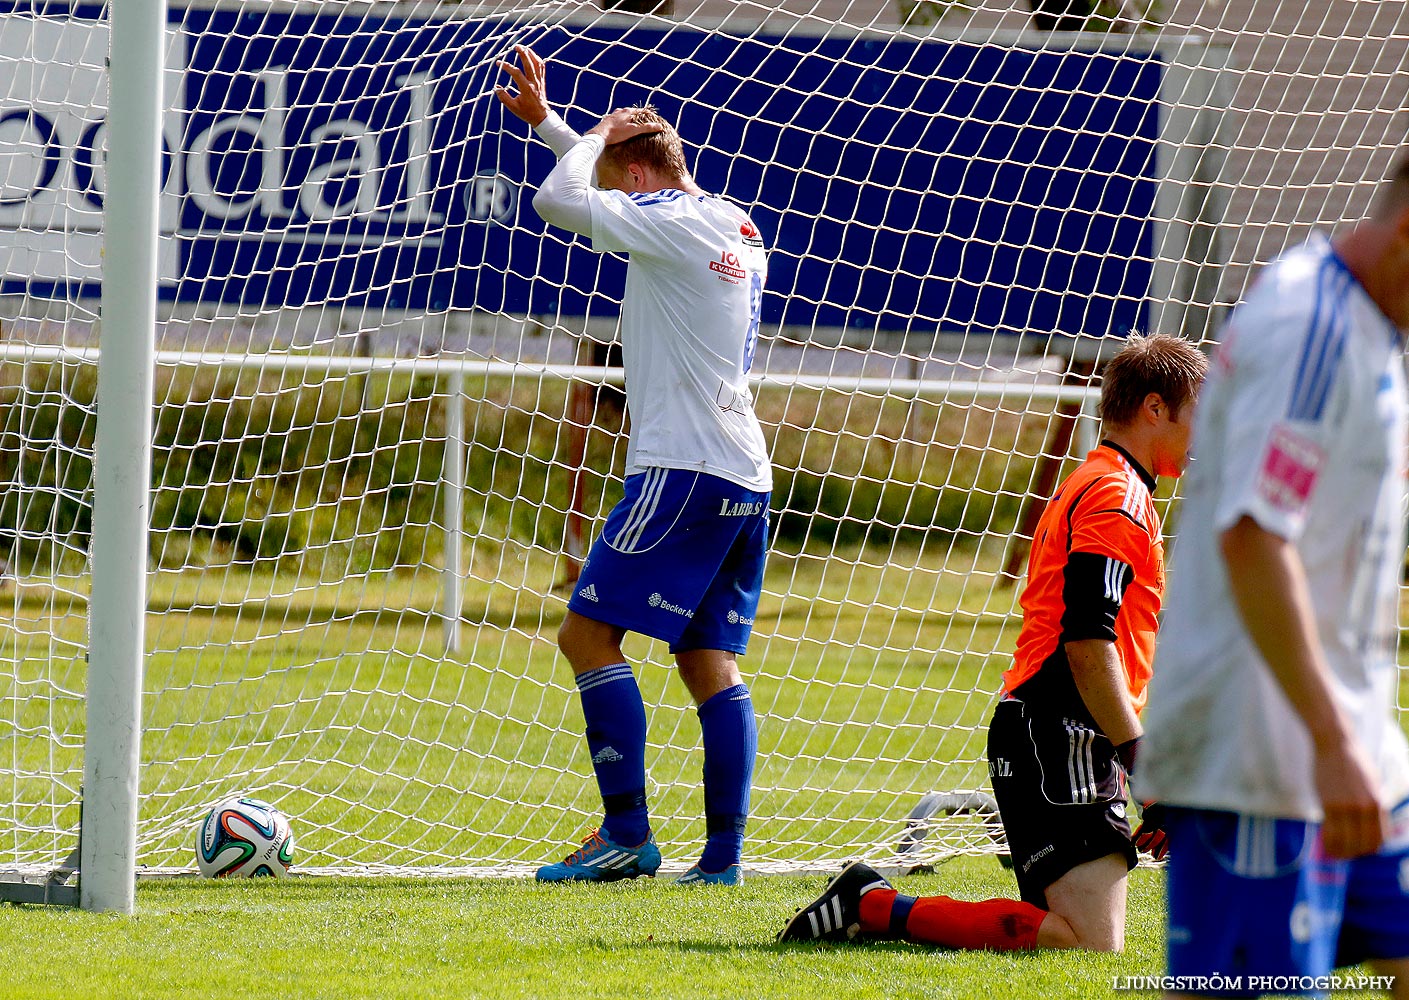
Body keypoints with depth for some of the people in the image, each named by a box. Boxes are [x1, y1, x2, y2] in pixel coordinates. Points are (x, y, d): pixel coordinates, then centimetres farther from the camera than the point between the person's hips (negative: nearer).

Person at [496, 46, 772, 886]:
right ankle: (724, 853, 0)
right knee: (710, 659, 7)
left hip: (684, 469, -9)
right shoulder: (734, 226, 18)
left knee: (589, 630, -6)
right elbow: (590, 191, 35)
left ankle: (628, 833, -12)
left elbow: (559, 200, -14)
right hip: (745, 478, 9)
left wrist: (592, 138, 3)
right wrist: (547, 122, 38)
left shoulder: (671, 220, -9)